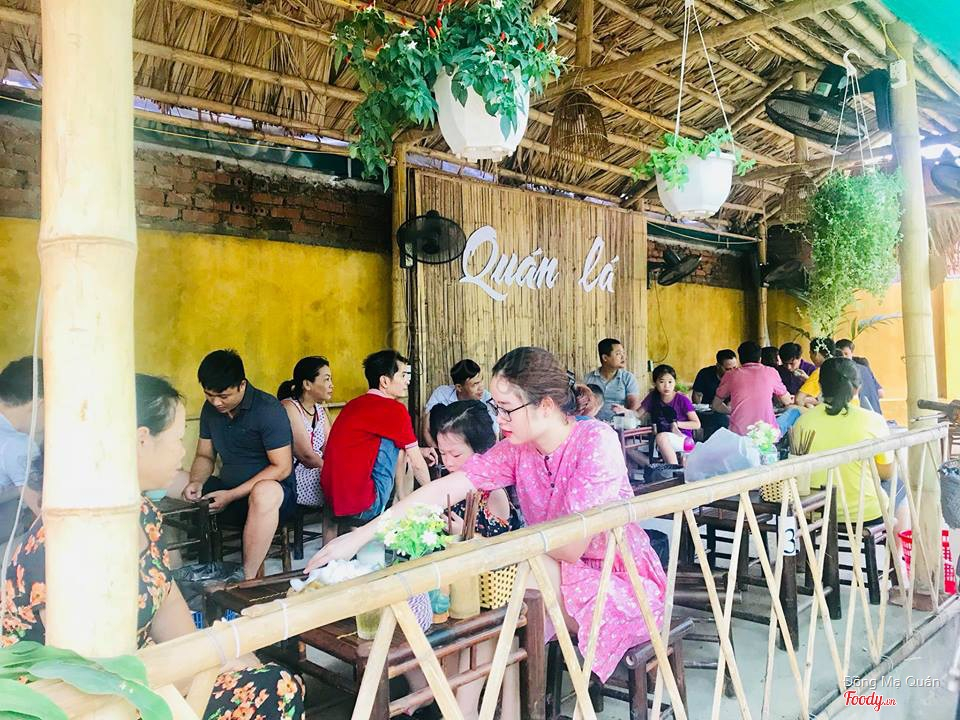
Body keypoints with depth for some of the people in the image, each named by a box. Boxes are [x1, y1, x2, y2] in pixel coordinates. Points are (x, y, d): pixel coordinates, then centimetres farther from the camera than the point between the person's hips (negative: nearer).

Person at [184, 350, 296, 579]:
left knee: (264, 493, -41)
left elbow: (282, 467, -17)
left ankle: (247, 578, -31)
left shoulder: (267, 409, -15)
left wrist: (232, 495, -19)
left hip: (273, 490, -7)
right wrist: (196, 482, -9)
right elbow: (204, 456, 15)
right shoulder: (210, 409, 6)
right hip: (228, 492, 7)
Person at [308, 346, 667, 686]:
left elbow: (570, 547, -25)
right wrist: (360, 536, -18)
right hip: (556, 576, 5)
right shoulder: (516, 449, -6)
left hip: (622, 581, -5)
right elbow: (445, 489, -13)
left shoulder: (596, 441, -23)